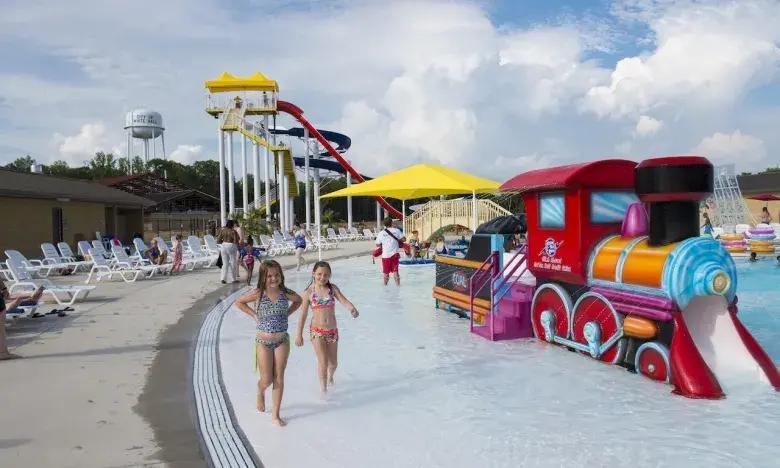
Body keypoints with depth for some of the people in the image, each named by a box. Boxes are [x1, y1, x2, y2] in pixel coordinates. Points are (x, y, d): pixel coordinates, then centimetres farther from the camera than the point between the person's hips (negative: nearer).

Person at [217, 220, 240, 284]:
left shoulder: (222, 230, 3)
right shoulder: (233, 231, -10)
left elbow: (218, 241, 3)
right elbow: (236, 241, -13)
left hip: (224, 246, 4)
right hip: (231, 246, -4)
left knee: (225, 263, 11)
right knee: (233, 263, 8)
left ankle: (223, 278, -1)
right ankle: (234, 279, 15)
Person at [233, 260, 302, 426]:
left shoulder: (286, 293, -5)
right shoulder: (258, 293, -11)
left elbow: (298, 301, 16)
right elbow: (239, 302, 4)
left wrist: (286, 314, 4)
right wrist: (254, 314, -2)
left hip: (282, 341, 2)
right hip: (263, 342, -2)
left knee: (279, 378, 5)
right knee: (267, 380, 2)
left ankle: (276, 413, 18)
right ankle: (260, 393, 38)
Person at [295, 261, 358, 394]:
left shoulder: (332, 288, -1)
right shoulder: (308, 292, -6)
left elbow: (343, 300, -15)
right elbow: (303, 315, -2)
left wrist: (352, 309, -37)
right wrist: (299, 335, -1)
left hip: (332, 330, 3)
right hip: (317, 330, -3)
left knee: (333, 363, 15)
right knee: (323, 362, -11)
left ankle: (330, 378, 49)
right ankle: (323, 389, 9)